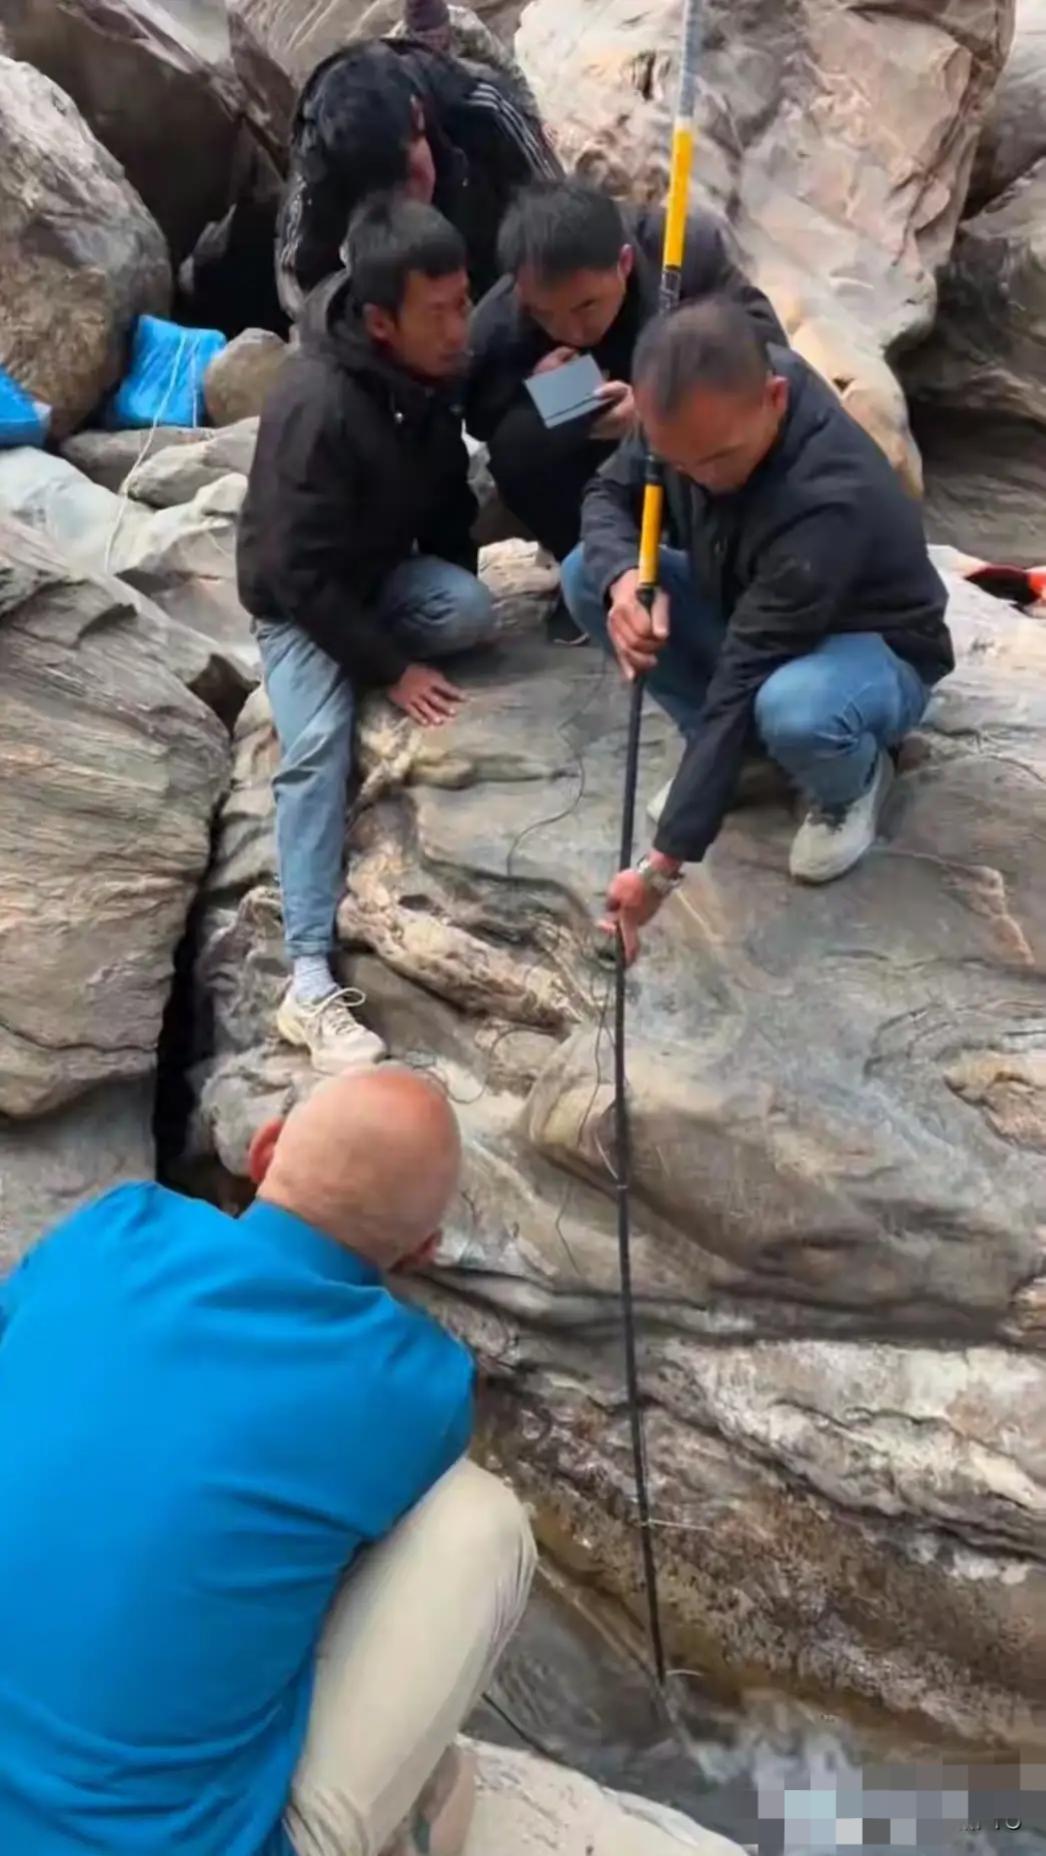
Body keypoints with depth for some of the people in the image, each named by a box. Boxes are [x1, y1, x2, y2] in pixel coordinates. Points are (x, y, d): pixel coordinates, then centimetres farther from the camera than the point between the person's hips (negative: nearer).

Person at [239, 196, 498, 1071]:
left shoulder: (432, 370, -7)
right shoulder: (316, 405, -31)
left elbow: (450, 483, 10)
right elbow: (305, 574, -28)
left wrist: (455, 589, 6)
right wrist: (392, 668, -25)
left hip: (389, 571, 7)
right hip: (305, 600, -7)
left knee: (474, 613, -23)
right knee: (317, 750, -27)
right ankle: (311, 981, -29)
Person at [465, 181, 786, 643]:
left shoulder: (689, 246, -27)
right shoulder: (496, 323, -25)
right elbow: (479, 417, -10)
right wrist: (531, 387, -35)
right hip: (597, 483, 1)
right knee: (517, 444, -30)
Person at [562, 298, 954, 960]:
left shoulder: (828, 499, -40)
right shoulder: (704, 404, -20)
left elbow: (741, 683, -40)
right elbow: (611, 494, -5)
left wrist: (663, 866, -37)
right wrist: (625, 577, -31)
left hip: (876, 651, -6)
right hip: (747, 614, 7)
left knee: (791, 707, -43)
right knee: (585, 575, -13)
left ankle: (854, 783, -3)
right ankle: (737, 751, 3)